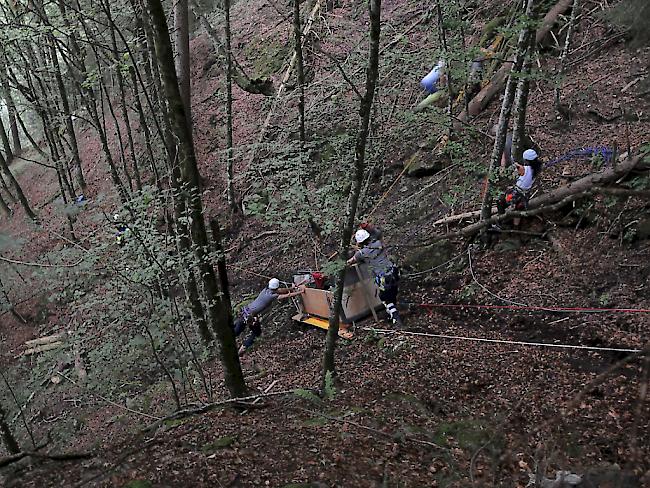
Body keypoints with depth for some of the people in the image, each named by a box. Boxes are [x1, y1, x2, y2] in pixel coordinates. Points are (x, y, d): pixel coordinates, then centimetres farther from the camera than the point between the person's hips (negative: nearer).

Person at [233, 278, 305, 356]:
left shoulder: (266, 290, 5)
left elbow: (281, 290, 19)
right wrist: (300, 292, 2)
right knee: (256, 333, 19)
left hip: (245, 312, 7)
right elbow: (288, 295, -10)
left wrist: (293, 288, 23)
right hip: (252, 317, -7)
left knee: (236, 331, 20)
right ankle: (242, 350, 17)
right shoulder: (272, 296, -16)